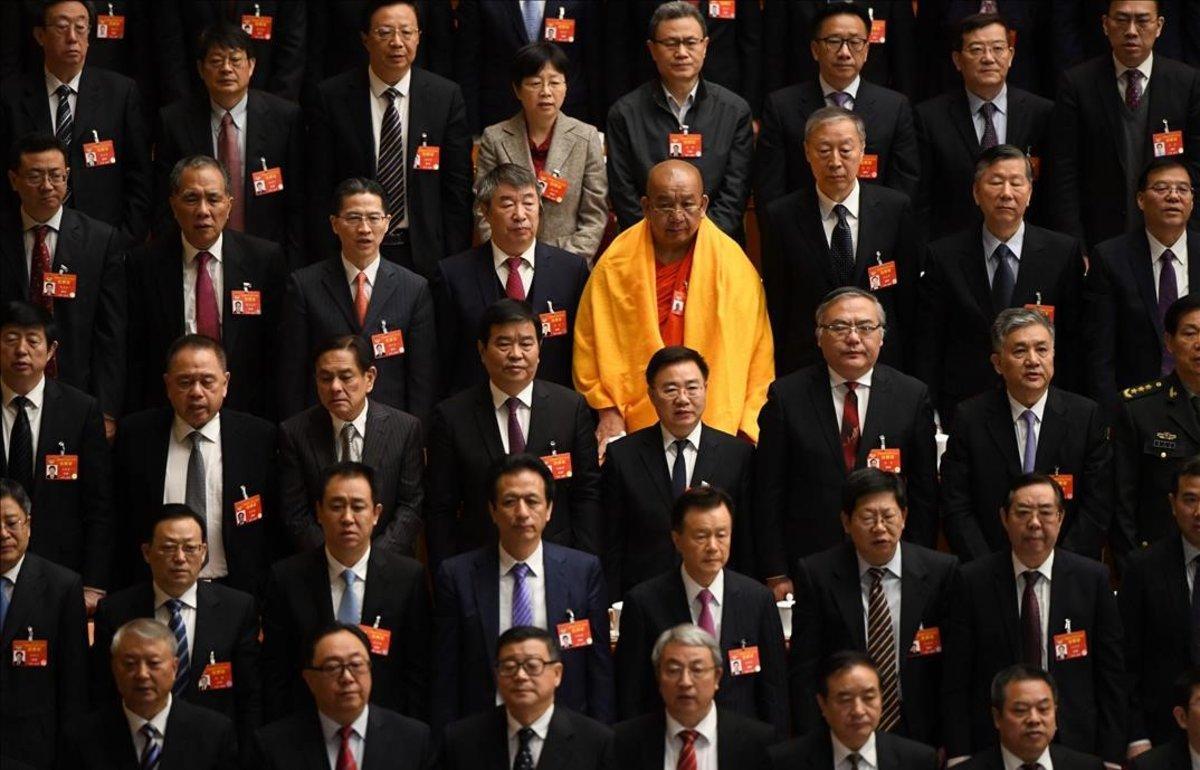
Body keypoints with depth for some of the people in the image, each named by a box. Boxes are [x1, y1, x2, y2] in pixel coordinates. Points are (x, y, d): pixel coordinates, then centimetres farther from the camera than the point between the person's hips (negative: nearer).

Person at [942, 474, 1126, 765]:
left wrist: (1111, 757, -3)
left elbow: (1111, 676, 1)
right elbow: (956, 681, -2)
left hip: (1074, 743, 1)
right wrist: (959, 756, -7)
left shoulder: (1093, 578, -1)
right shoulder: (973, 582, -3)